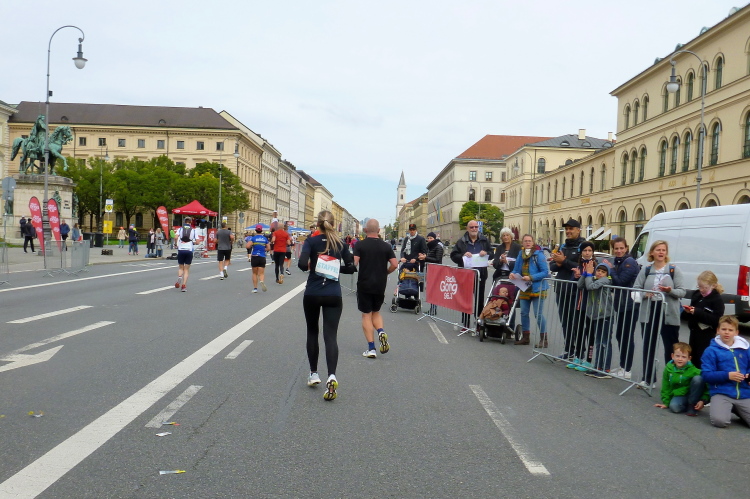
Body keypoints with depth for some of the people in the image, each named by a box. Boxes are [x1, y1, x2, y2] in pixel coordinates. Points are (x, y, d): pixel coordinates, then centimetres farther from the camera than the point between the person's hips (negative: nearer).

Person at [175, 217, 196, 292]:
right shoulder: (193, 230, 7)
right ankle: (184, 285, -4)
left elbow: (176, 237, -11)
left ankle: (179, 277, -15)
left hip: (181, 250, 0)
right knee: (186, 269, 7)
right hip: (189, 250, 0)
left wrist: (177, 245, 4)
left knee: (180, 267, 16)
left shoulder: (180, 229, 6)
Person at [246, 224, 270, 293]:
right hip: (262, 257, 1)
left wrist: (246, 242, 6)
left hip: (254, 257, -1)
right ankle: (262, 281, -32)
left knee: (254, 273, 13)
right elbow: (268, 249, 5)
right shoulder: (265, 239, 3)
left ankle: (255, 288, 13)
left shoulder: (253, 238, -5)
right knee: (261, 273, 1)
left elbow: (247, 246, -14)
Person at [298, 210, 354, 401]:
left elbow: (302, 264, -17)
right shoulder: (340, 243, 3)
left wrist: (310, 266, 4)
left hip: (312, 294, -1)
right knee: (330, 336, -3)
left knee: (312, 332, 18)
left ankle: (313, 374, 23)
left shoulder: (311, 241, -5)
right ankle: (331, 376, -22)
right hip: (333, 295, 1)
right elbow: (351, 266, 6)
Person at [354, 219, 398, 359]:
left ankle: (371, 349, 1)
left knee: (366, 315, 5)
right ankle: (381, 332, -8)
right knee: (376, 312, 21)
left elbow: (354, 263, -16)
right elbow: (395, 264, -5)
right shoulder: (386, 246, 1)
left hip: (364, 284, -3)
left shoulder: (360, 245, -7)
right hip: (380, 285, 3)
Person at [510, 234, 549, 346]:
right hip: (524, 289, 6)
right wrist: (513, 274, -7)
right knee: (524, 313, 10)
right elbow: (516, 270, 16)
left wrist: (531, 277, -21)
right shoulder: (520, 255, 9)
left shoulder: (538, 255, -9)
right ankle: (525, 337, 22)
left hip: (537, 289, -6)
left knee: (538, 314, -6)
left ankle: (543, 339, 2)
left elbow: (545, 272, -13)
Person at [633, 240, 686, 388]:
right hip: (648, 313, 3)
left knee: (671, 348, 2)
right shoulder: (645, 270, 8)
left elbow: (682, 292, -1)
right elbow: (635, 289, 5)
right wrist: (645, 294, -15)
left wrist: (670, 290, -21)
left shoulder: (674, 270, 1)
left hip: (669, 314, -3)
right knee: (648, 347, 9)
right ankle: (648, 379, 19)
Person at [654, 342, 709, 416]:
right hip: (678, 395, 1)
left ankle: (692, 405, -11)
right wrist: (666, 402, 4)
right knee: (674, 407, -33)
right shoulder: (668, 369, -6)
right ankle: (687, 405, 4)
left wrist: (703, 400, -23)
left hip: (692, 394, -1)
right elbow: (666, 387, 6)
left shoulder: (693, 371, -18)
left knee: (698, 378, -29)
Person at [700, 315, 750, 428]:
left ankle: (736, 410, 17)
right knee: (719, 421, -27)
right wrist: (727, 375, -16)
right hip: (721, 393, -3)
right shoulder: (711, 351, -1)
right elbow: (706, 375, -6)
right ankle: (718, 409, 9)